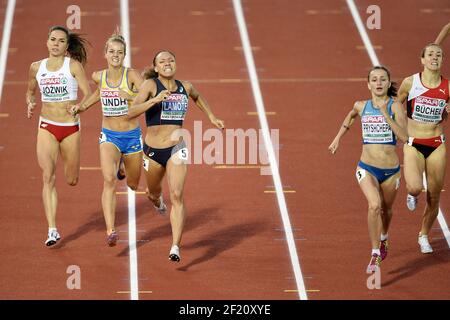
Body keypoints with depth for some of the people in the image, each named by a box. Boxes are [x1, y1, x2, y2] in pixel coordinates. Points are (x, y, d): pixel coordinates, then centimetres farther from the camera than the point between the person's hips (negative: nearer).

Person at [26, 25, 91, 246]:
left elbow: (88, 94, -9)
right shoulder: (37, 67, 4)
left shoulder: (73, 65, -5)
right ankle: (52, 230, -19)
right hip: (47, 127, 1)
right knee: (48, 176, -17)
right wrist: (30, 103, -1)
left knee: (71, 180, 11)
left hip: (71, 127, -1)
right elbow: (30, 91, 21)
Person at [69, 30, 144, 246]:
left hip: (132, 136, 0)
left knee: (133, 185, 18)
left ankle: (123, 167, 56)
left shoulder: (132, 75, -11)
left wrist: (129, 97, -36)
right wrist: (82, 107, 15)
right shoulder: (98, 76, -1)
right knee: (109, 180, -24)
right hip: (109, 136, 1)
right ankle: (110, 231, -29)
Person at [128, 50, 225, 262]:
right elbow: (131, 112, -22)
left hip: (177, 149, 0)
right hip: (153, 149, 0)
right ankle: (157, 200, 63)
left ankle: (175, 247, -20)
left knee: (177, 196, -17)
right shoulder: (150, 85, -9)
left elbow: (197, 97, 29)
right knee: (153, 193, 22)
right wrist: (154, 100, -33)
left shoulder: (185, 87, 3)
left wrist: (211, 117, 25)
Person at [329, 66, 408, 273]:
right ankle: (375, 255, -21)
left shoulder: (395, 107, -9)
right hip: (367, 168, 0)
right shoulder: (361, 106, 0)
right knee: (374, 205, -26)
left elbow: (404, 137, -22)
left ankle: (383, 239, 55)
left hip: (391, 170, 0)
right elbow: (350, 116, 26)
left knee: (386, 209, 21)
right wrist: (338, 137, 24)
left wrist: (385, 114, -25)